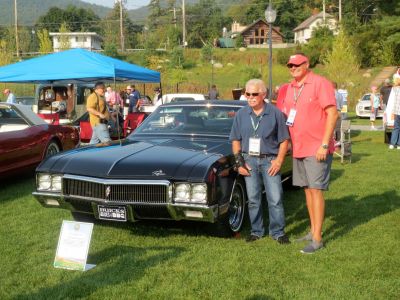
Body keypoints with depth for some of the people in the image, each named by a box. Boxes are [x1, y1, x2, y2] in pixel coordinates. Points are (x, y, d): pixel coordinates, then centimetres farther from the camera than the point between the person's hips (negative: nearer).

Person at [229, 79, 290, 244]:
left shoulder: (275, 113, -5)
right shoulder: (241, 114, 4)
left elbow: (284, 139, -2)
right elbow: (235, 140, 9)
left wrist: (279, 160, -10)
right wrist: (239, 161, 0)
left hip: (269, 160, -2)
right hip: (249, 160, 3)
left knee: (275, 198, -3)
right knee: (253, 199, 9)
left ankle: (278, 232, 10)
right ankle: (256, 231, 21)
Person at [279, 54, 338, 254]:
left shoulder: (320, 83, -10)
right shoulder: (290, 88, 12)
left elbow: (332, 114, -15)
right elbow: (285, 116, 20)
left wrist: (324, 145, -19)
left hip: (317, 149, -7)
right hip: (298, 148, 7)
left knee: (316, 190, -6)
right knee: (307, 190, 13)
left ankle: (317, 239, -1)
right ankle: (313, 231, 24)